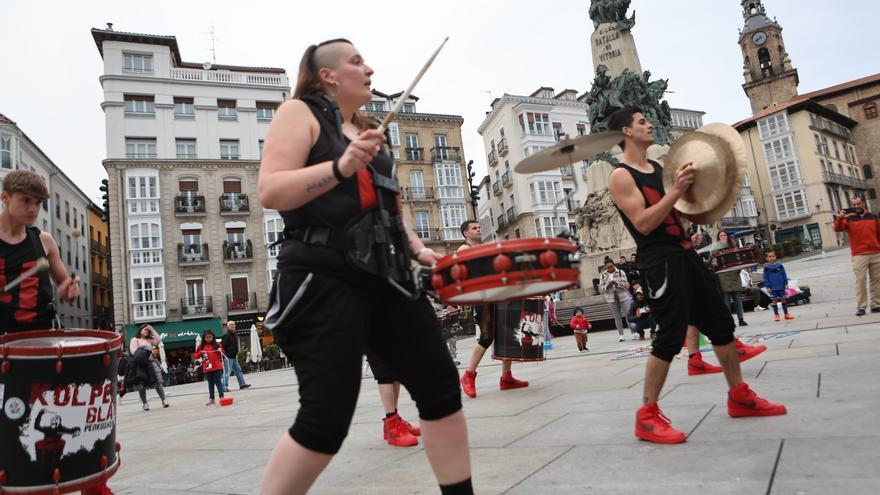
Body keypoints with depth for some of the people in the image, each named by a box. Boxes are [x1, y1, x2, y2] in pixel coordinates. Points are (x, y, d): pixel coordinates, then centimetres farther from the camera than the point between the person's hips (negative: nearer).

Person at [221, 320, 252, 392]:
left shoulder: (234, 334, 14)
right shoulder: (226, 335, -16)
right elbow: (222, 346, -20)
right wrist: (224, 356, -21)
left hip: (234, 356, 10)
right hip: (228, 357, -10)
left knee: (238, 370, 12)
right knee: (227, 372, -5)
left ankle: (242, 384, 18)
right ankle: (224, 387, 1)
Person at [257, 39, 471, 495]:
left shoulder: (366, 131, 24)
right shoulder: (299, 114, 2)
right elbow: (270, 192, -13)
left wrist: (418, 250, 12)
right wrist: (340, 167, -26)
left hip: (384, 277, 8)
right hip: (323, 280, -7)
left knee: (441, 386, 5)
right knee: (327, 417, -9)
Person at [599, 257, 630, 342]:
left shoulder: (620, 272, -1)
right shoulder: (603, 275, 4)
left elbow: (627, 285, -4)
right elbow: (600, 288, 4)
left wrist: (617, 283, -20)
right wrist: (607, 285, -15)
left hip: (623, 296, -1)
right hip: (611, 298, 1)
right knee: (617, 316, 5)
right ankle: (621, 335, 10)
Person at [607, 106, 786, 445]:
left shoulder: (659, 167, 18)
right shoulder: (621, 176, -9)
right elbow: (643, 223, -19)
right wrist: (676, 191, -22)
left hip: (684, 254, 9)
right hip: (659, 262, -9)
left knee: (721, 322, 14)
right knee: (671, 336, -12)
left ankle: (739, 396, 30)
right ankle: (647, 417, -2)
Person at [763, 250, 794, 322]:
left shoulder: (779, 265, 1)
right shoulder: (766, 267, -3)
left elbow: (784, 275, 5)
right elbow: (766, 278, -2)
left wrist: (786, 284, 1)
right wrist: (767, 287, -7)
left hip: (781, 286, 1)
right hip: (773, 288, -1)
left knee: (783, 299, 10)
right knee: (774, 301, 4)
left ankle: (786, 314, 19)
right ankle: (776, 315, 12)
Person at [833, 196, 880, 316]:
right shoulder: (849, 218, 3)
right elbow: (837, 229, -12)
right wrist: (839, 218, -30)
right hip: (859, 255, -3)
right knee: (860, 281, -7)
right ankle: (860, 307, -7)